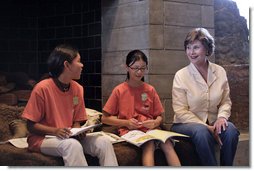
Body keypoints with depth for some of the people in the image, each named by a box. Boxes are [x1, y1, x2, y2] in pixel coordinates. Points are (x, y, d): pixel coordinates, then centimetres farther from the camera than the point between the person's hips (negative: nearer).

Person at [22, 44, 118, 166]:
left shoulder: (78, 89, 4)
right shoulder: (42, 88, -13)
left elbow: (76, 121, 12)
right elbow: (31, 126, -10)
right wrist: (55, 131, -26)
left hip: (70, 137, 6)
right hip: (43, 138, -6)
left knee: (104, 143, -18)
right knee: (73, 145, -36)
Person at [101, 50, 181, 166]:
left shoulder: (150, 90, 11)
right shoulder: (119, 90, 2)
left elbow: (159, 116, 16)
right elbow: (105, 118, 3)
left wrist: (155, 123, -8)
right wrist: (126, 122, -10)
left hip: (150, 129, 3)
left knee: (168, 144, -29)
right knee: (149, 145, -35)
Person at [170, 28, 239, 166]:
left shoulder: (220, 72, 4)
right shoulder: (181, 75, -7)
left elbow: (226, 101, 10)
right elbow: (181, 111, -10)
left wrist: (222, 117, -14)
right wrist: (207, 127, -19)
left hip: (212, 123, 3)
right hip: (186, 124, -3)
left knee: (230, 130, -28)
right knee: (202, 132, -36)